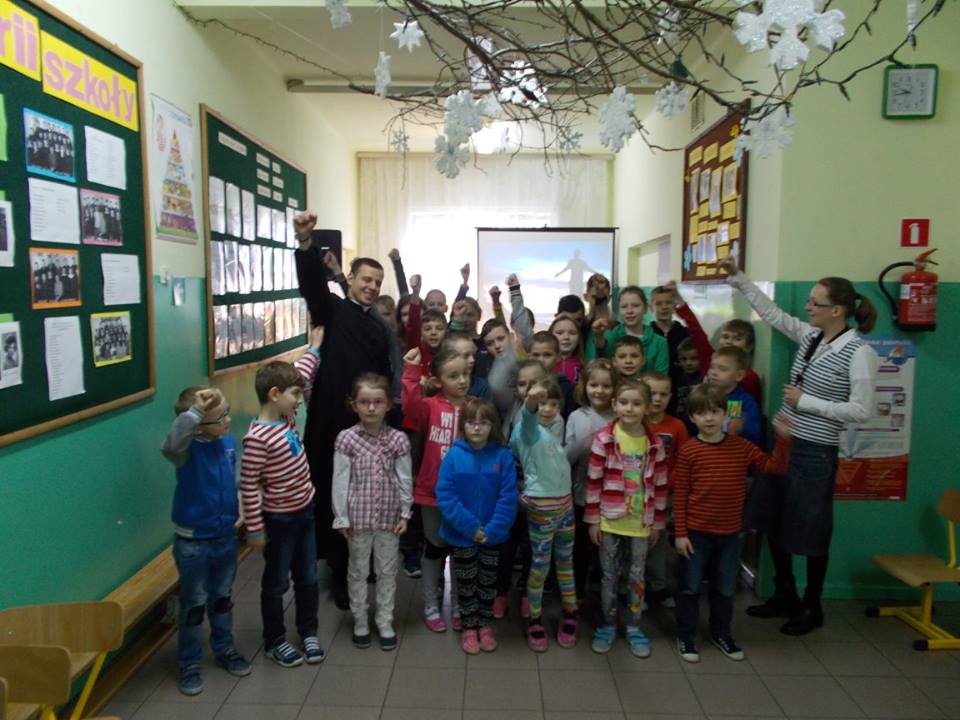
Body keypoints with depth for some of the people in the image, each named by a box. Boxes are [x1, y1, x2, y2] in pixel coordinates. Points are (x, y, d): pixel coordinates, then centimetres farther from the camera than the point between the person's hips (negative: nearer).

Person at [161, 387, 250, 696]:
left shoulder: (228, 442, -5)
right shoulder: (187, 450, -22)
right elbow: (171, 443, -49)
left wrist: (241, 512, 9)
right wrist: (196, 410, -51)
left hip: (226, 537, 5)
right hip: (192, 543, -5)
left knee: (222, 599, 22)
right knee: (194, 605, 11)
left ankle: (224, 649, 41)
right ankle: (189, 665, 30)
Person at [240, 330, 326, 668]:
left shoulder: (287, 417, -2)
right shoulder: (258, 437, -24)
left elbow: (299, 377, 14)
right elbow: (248, 486, -20)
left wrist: (314, 348, 20)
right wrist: (255, 529, -16)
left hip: (306, 511, 7)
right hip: (279, 519, -7)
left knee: (308, 578, 17)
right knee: (276, 583, 12)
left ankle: (309, 633, 34)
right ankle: (274, 642, 29)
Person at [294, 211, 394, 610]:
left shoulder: (380, 326, 13)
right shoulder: (334, 310, 0)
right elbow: (312, 283, -20)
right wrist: (305, 243, -37)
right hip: (332, 418, -4)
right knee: (333, 495, 5)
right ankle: (339, 572, 18)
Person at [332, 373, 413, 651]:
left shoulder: (398, 439, -4)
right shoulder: (346, 439, -8)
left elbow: (405, 479, 0)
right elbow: (340, 480, -6)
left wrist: (405, 513, -1)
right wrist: (342, 517, -6)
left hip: (389, 516, 1)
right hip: (358, 516, -1)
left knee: (387, 571, 13)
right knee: (358, 571, 14)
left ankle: (385, 623, 28)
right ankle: (360, 622, 30)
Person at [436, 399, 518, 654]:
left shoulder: (503, 456, -11)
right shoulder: (454, 455, -13)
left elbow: (508, 498, -12)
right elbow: (444, 495, -15)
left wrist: (492, 529, -19)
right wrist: (470, 527, -19)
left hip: (492, 535, 1)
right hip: (461, 535, -1)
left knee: (488, 581, 18)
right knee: (466, 583, 16)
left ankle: (485, 625, 38)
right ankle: (469, 628, 34)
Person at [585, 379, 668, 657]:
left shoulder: (655, 444, -4)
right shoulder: (603, 440, -11)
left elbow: (660, 486, 3)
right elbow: (594, 482, -8)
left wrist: (657, 522, 5)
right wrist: (593, 520, -8)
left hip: (641, 523, 2)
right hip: (610, 520, -2)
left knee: (636, 576, 14)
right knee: (609, 576, 11)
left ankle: (634, 627, 29)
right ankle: (607, 625, 27)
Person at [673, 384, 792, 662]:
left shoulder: (741, 447, -2)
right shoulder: (689, 450, -11)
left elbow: (774, 466, 1)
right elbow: (680, 495, -9)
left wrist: (783, 439, -13)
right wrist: (680, 533, -9)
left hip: (729, 534, 3)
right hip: (696, 533, -3)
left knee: (725, 589, 18)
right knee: (690, 587, 9)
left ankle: (722, 634, 38)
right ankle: (686, 637, 25)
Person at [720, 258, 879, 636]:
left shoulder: (859, 353, -15)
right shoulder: (809, 336, 4)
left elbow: (860, 410, -18)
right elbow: (771, 311, 12)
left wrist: (805, 401, -15)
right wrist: (737, 277, 8)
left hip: (815, 452, -7)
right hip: (784, 443, 7)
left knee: (812, 532, 8)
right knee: (775, 522, 16)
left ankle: (812, 608, 28)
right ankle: (785, 597, 34)